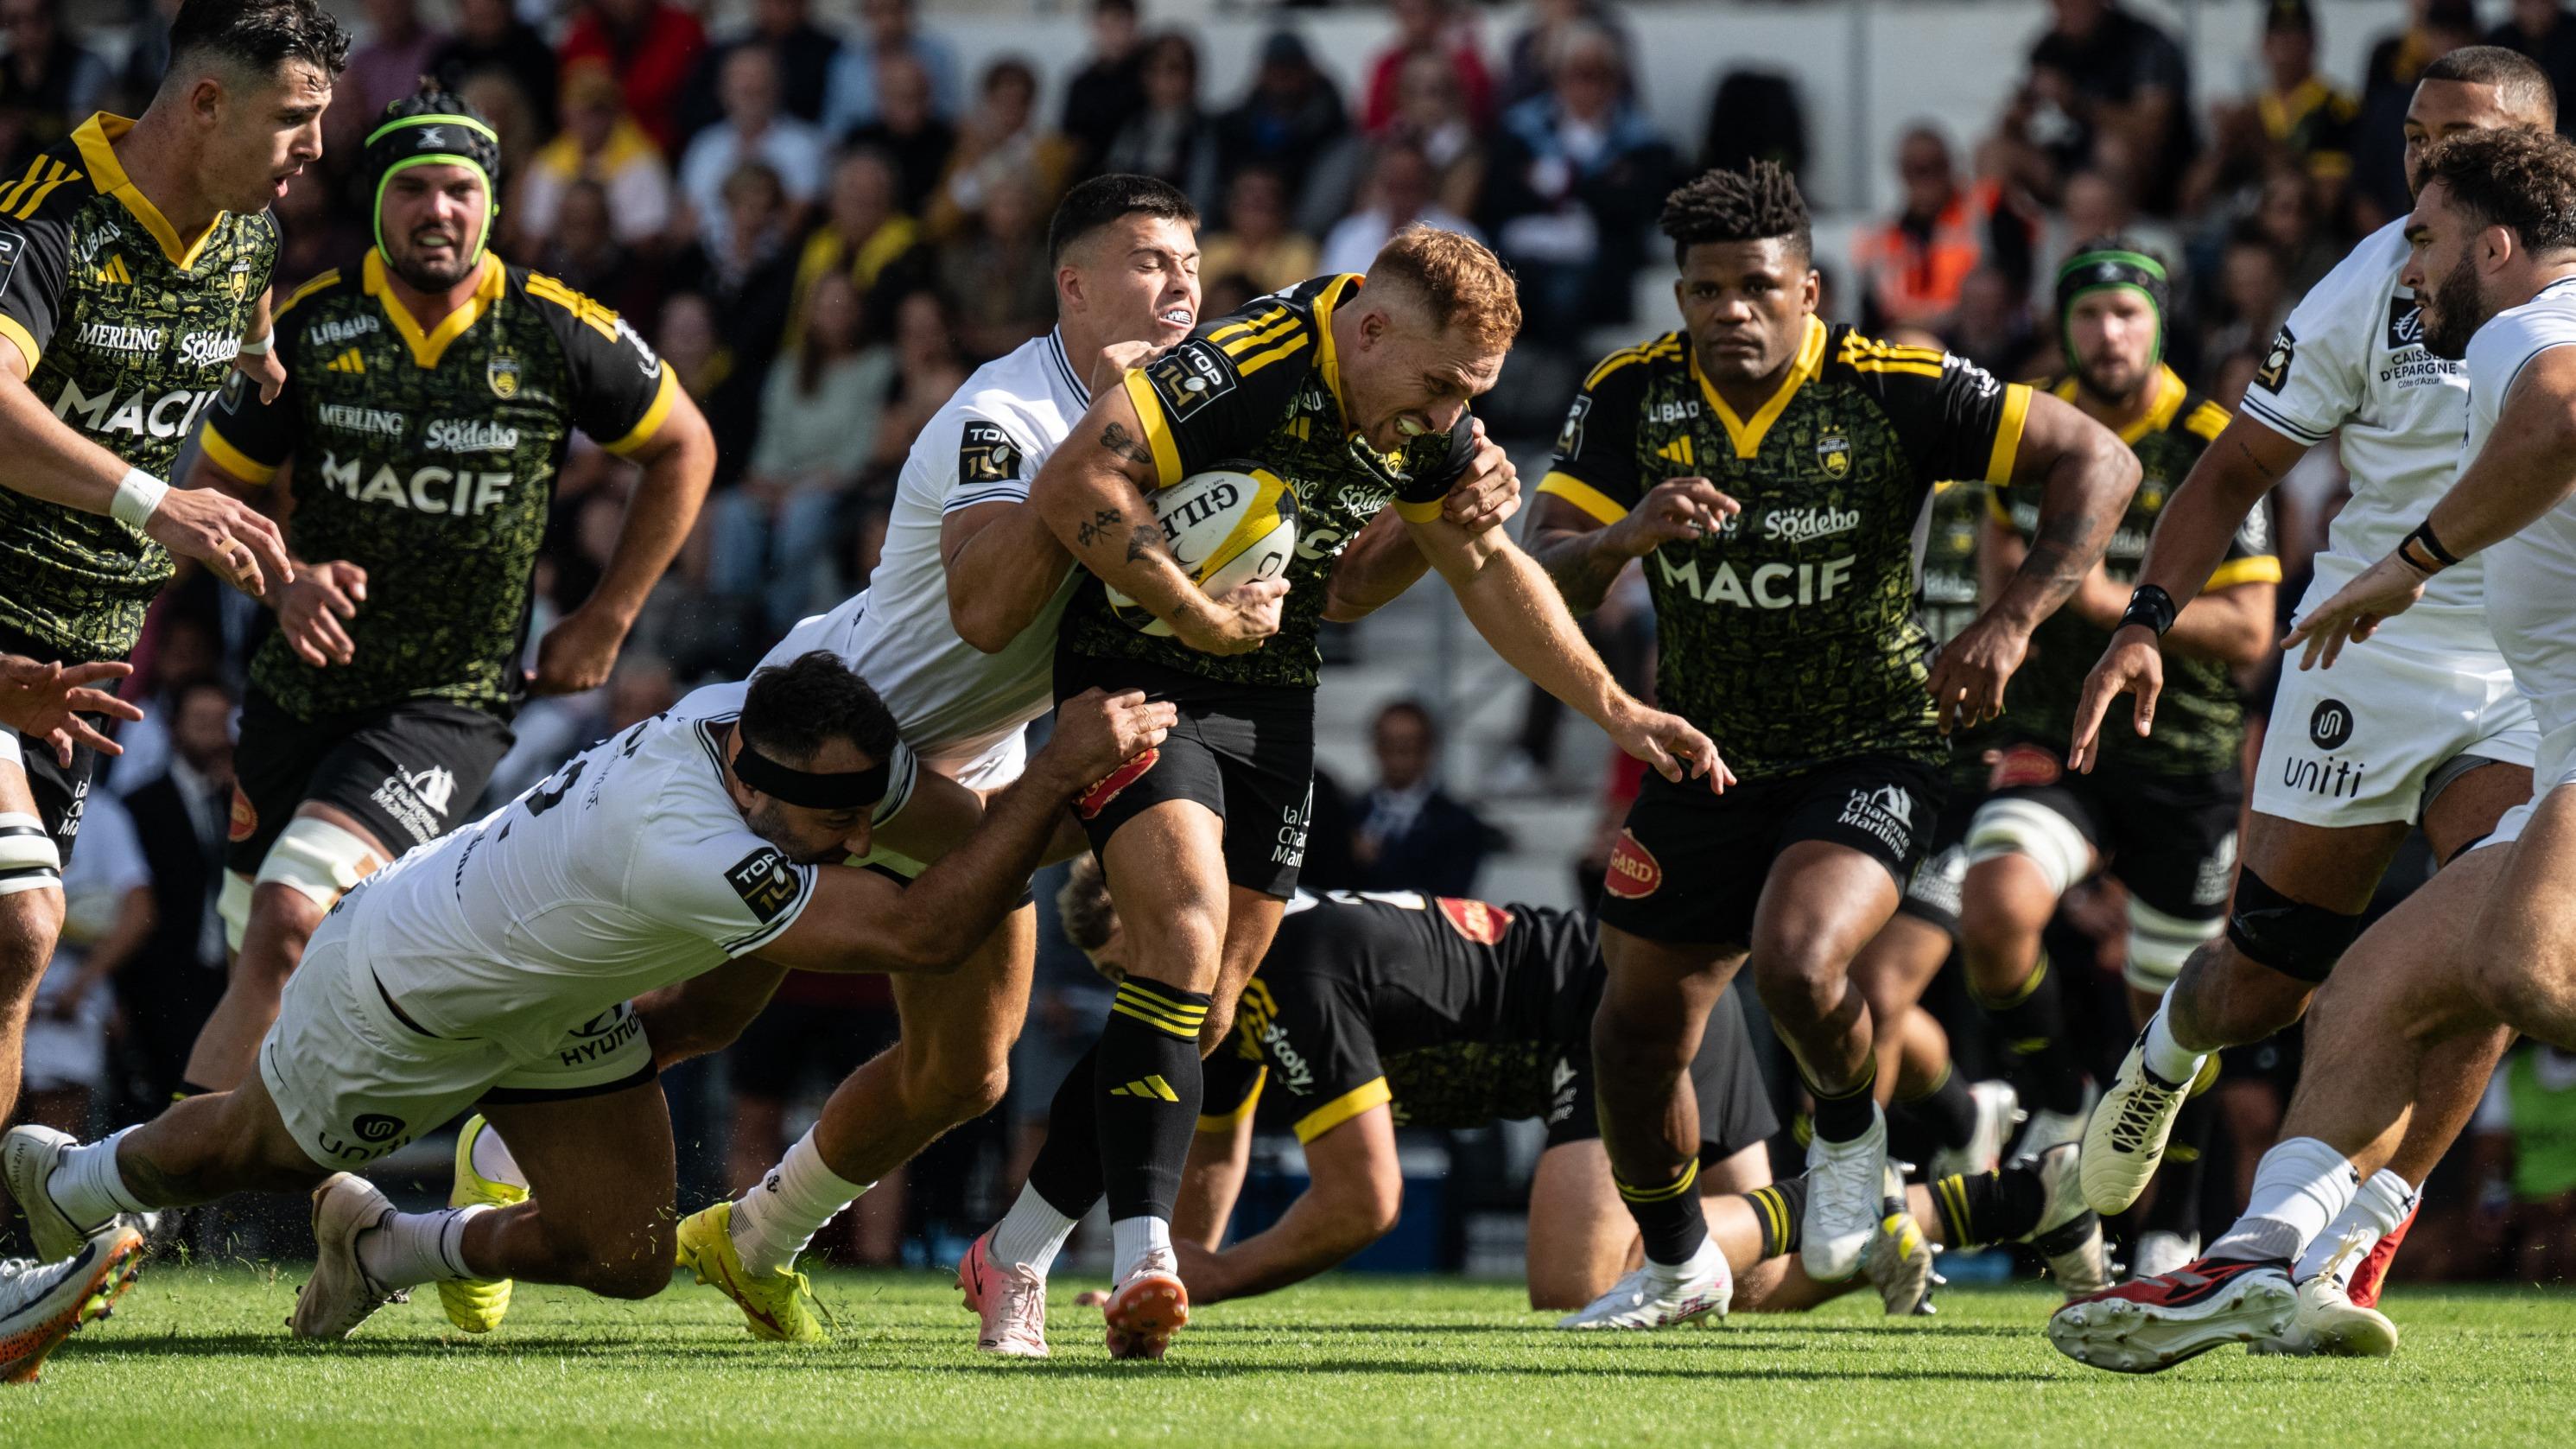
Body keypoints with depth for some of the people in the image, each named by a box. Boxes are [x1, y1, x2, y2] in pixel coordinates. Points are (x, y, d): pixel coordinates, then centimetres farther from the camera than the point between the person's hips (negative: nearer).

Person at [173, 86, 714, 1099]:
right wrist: (282, 579, -13)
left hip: (450, 704, -4)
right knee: (267, 964, 11)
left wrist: (607, 620, 7)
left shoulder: (559, 335, -7)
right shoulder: (311, 326, -3)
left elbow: (684, 450, 9)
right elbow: (216, 485, 7)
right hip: (298, 696, 4)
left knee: (291, 923, -23)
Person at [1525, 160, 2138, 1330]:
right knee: (1638, 1032, 9)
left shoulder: (1894, 392, -17)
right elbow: (1547, 576, -11)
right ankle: (1676, 1266, 36)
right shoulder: (1630, 397, -9)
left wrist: (2011, 622, -25)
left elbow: (2097, 464, -14)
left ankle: (1849, 1139, 5)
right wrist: (1627, 536, -33)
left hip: (1868, 752, -4)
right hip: (1703, 756, 4)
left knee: (1796, 968, -29)